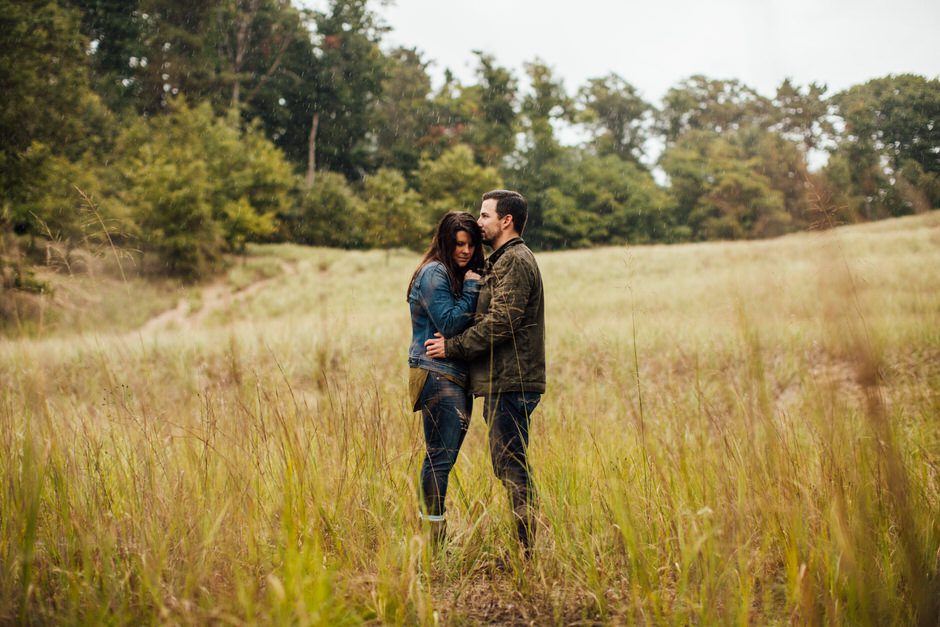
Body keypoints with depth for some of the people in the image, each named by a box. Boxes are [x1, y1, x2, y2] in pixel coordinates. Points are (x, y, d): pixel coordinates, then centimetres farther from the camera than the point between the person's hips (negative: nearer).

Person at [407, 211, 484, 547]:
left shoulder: (461, 274, 19)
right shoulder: (434, 274, -10)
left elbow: (472, 323, 16)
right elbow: (450, 323, -17)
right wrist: (472, 288, -11)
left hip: (456, 375, 10)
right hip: (437, 375, -10)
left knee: (442, 456, 11)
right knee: (441, 456, -9)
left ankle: (433, 531, 18)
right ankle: (434, 541, -5)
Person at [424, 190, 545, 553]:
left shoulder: (515, 261, -12)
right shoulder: (503, 261, 21)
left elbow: (499, 323, -20)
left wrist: (452, 346, -13)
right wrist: (455, 344, 14)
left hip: (511, 383, -10)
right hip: (505, 382, 10)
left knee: (511, 466, -6)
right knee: (507, 465, 13)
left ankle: (524, 548, -1)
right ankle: (523, 545, 19)